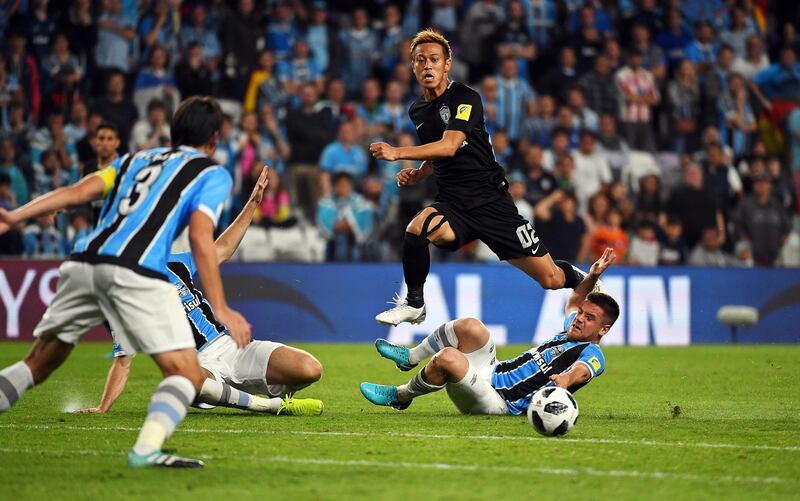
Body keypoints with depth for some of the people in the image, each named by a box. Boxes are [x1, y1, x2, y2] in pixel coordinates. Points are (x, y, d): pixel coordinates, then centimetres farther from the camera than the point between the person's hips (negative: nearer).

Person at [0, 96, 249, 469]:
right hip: (135, 271, -6)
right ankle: (146, 448, -28)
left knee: (39, 364, 19)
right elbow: (200, 238, 0)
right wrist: (220, 309, -3)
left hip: (83, 261, 6)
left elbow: (78, 191, 14)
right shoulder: (213, 173, 16)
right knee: (188, 375, -4)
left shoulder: (135, 160, 30)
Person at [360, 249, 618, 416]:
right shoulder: (570, 332, 18)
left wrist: (566, 378, -54)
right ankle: (409, 358, 9)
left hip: (499, 401, -9)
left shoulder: (592, 354, -8)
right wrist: (592, 277, 21)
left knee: (448, 357, -30)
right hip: (493, 372, 9)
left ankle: (400, 396, -4)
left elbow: (582, 370, -32)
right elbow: (574, 300, 36)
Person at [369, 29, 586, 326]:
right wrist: (417, 175, 7)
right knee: (418, 227, -32)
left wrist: (397, 153, -31)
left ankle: (580, 278, 33)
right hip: (452, 203, 4)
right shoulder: (417, 112, 12)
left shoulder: (465, 98, -10)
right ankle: (414, 304, -12)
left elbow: (449, 146, -25)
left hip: (491, 200, -4)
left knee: (550, 278, -3)